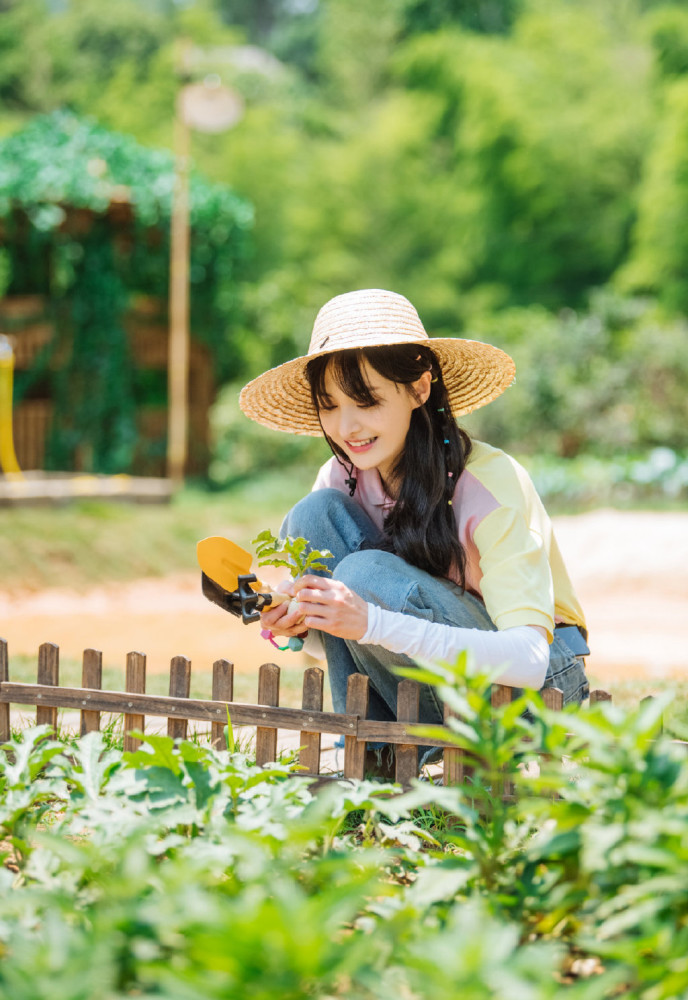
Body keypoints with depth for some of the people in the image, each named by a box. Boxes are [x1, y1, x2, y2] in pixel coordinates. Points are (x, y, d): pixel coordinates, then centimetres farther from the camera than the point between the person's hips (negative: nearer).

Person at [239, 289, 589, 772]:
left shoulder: (491, 484, -23)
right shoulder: (342, 479, -5)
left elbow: (529, 659, -33)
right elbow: (341, 641, 4)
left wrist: (372, 622, -43)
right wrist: (300, 626, -22)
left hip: (542, 684, -6)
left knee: (368, 575, -29)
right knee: (316, 514, -16)